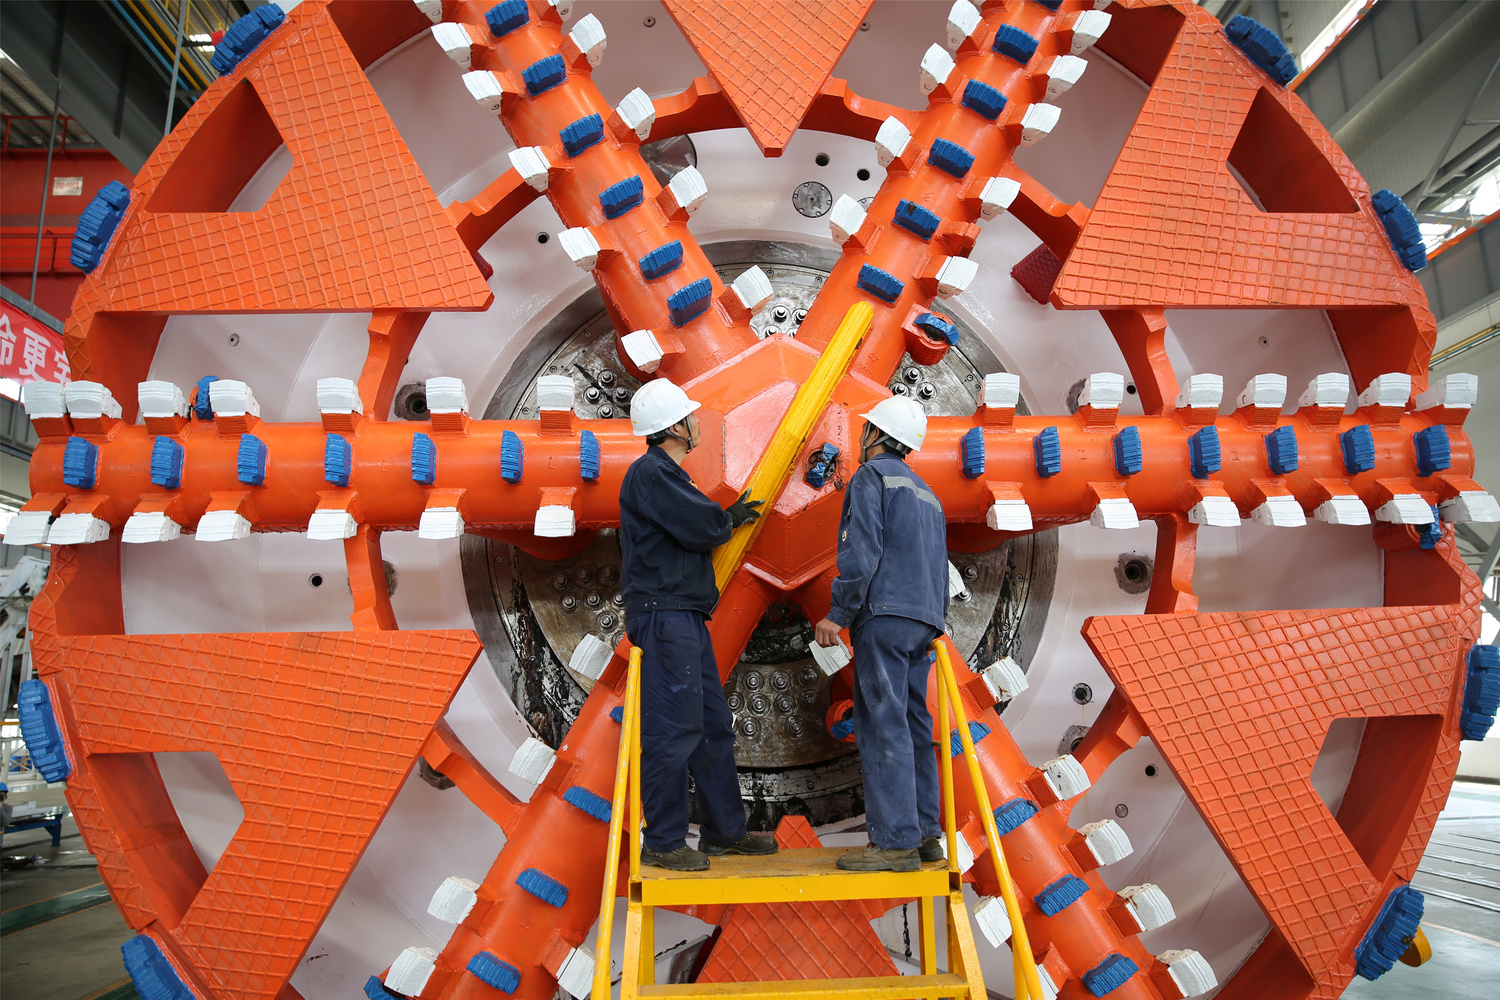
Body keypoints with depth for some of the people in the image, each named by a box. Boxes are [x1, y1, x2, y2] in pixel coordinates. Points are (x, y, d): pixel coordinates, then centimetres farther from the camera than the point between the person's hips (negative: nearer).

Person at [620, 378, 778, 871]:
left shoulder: (667, 474, 21)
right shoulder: (650, 473, -11)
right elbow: (703, 527, -18)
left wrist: (729, 517, 23)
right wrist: (729, 520, 2)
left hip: (687, 618, 11)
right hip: (664, 617, -11)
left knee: (713, 727, 14)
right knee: (672, 731, -5)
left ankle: (724, 831, 24)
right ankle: (663, 843, 6)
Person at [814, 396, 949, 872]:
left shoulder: (871, 476, -2)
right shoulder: (927, 493, 24)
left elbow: (862, 551, -14)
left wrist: (839, 613, -12)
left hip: (885, 616, -9)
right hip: (924, 620, 9)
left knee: (883, 726, -8)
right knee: (913, 724, 11)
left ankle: (896, 842, -8)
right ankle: (924, 834, 14)